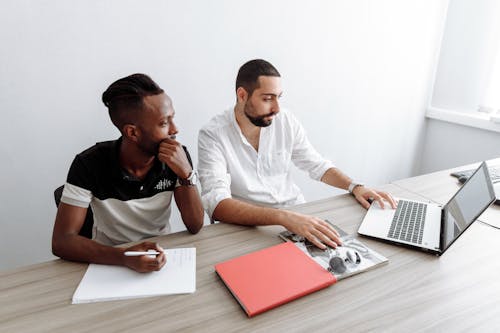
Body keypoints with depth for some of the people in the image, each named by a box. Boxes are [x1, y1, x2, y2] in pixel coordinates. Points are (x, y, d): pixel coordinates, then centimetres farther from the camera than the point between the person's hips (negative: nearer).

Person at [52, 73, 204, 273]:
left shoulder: (177, 157, -13)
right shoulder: (90, 164, -18)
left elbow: (195, 226, -12)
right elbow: (61, 242, -19)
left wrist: (186, 172, -26)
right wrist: (124, 257, -35)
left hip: (162, 259, 2)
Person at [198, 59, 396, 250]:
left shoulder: (286, 122, -1)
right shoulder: (212, 135, -14)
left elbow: (318, 166, 12)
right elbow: (217, 205, -27)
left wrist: (355, 187, -5)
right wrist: (283, 217, -39)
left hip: (298, 214, 5)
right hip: (249, 225, -4)